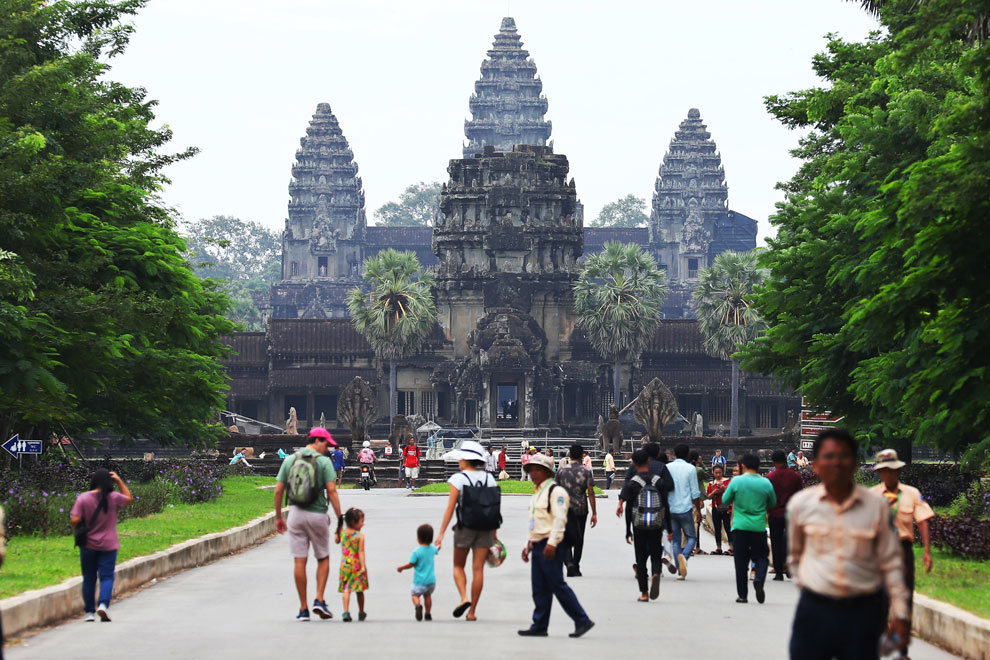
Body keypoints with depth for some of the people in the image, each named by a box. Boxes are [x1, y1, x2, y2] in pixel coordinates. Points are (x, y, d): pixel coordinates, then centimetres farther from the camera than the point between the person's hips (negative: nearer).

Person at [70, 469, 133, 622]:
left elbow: (75, 520, -15)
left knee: (89, 579, 10)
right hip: (108, 545, -1)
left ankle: (89, 612, 15)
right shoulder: (113, 498, -7)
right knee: (107, 576, 2)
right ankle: (103, 605, -20)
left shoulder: (83, 498, -9)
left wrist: (77, 529, 6)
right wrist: (119, 481, 11)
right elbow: (129, 498, 14)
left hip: (88, 545, 1)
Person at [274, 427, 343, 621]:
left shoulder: (289, 460, 6)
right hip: (318, 515, -2)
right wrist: (340, 518, -9)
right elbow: (332, 491, -12)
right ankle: (319, 600, -1)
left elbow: (278, 491, 4)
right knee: (323, 559, 13)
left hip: (295, 514, 2)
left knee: (299, 561, 3)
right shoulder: (324, 461, -4)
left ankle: (303, 609, 4)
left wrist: (278, 517, 13)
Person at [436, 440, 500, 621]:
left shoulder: (459, 479, -6)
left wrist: (441, 533, -7)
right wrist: (494, 533, 14)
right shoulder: (489, 478, 6)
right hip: (486, 530, 3)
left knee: (458, 566, 13)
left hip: (465, 528, -3)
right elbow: (495, 507, 6)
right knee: (478, 569, 5)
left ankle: (464, 598, -9)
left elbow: (450, 508, -9)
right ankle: (472, 611, 7)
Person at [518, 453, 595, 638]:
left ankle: (582, 621, -4)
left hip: (551, 547, -9)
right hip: (538, 545, 9)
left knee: (557, 585, -9)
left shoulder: (555, 491, -10)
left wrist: (552, 543, -26)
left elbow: (560, 519, -20)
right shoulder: (537, 493, 20)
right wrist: (528, 545, 22)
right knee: (539, 588, 8)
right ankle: (539, 626, 11)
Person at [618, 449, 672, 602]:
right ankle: (656, 574, -25)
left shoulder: (632, 484, -5)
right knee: (656, 556, 9)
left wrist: (628, 531, 3)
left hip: (639, 527, -1)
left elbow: (629, 509, -4)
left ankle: (644, 593, 4)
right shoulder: (658, 481, 1)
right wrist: (669, 529, 7)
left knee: (641, 559, 7)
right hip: (657, 526, 1)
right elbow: (666, 507, 2)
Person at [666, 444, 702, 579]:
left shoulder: (667, 468, 4)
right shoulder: (690, 469, -4)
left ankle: (680, 572, 4)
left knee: (675, 540, 9)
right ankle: (684, 556, -20)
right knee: (691, 537, 11)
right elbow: (695, 493, -5)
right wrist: (698, 510, 6)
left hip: (670, 510, 3)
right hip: (685, 509, -3)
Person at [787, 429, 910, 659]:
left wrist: (900, 614, 4)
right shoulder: (800, 504, 1)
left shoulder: (876, 505, -1)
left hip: (863, 612, -1)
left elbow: (891, 563, 5)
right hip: (815, 610, 1)